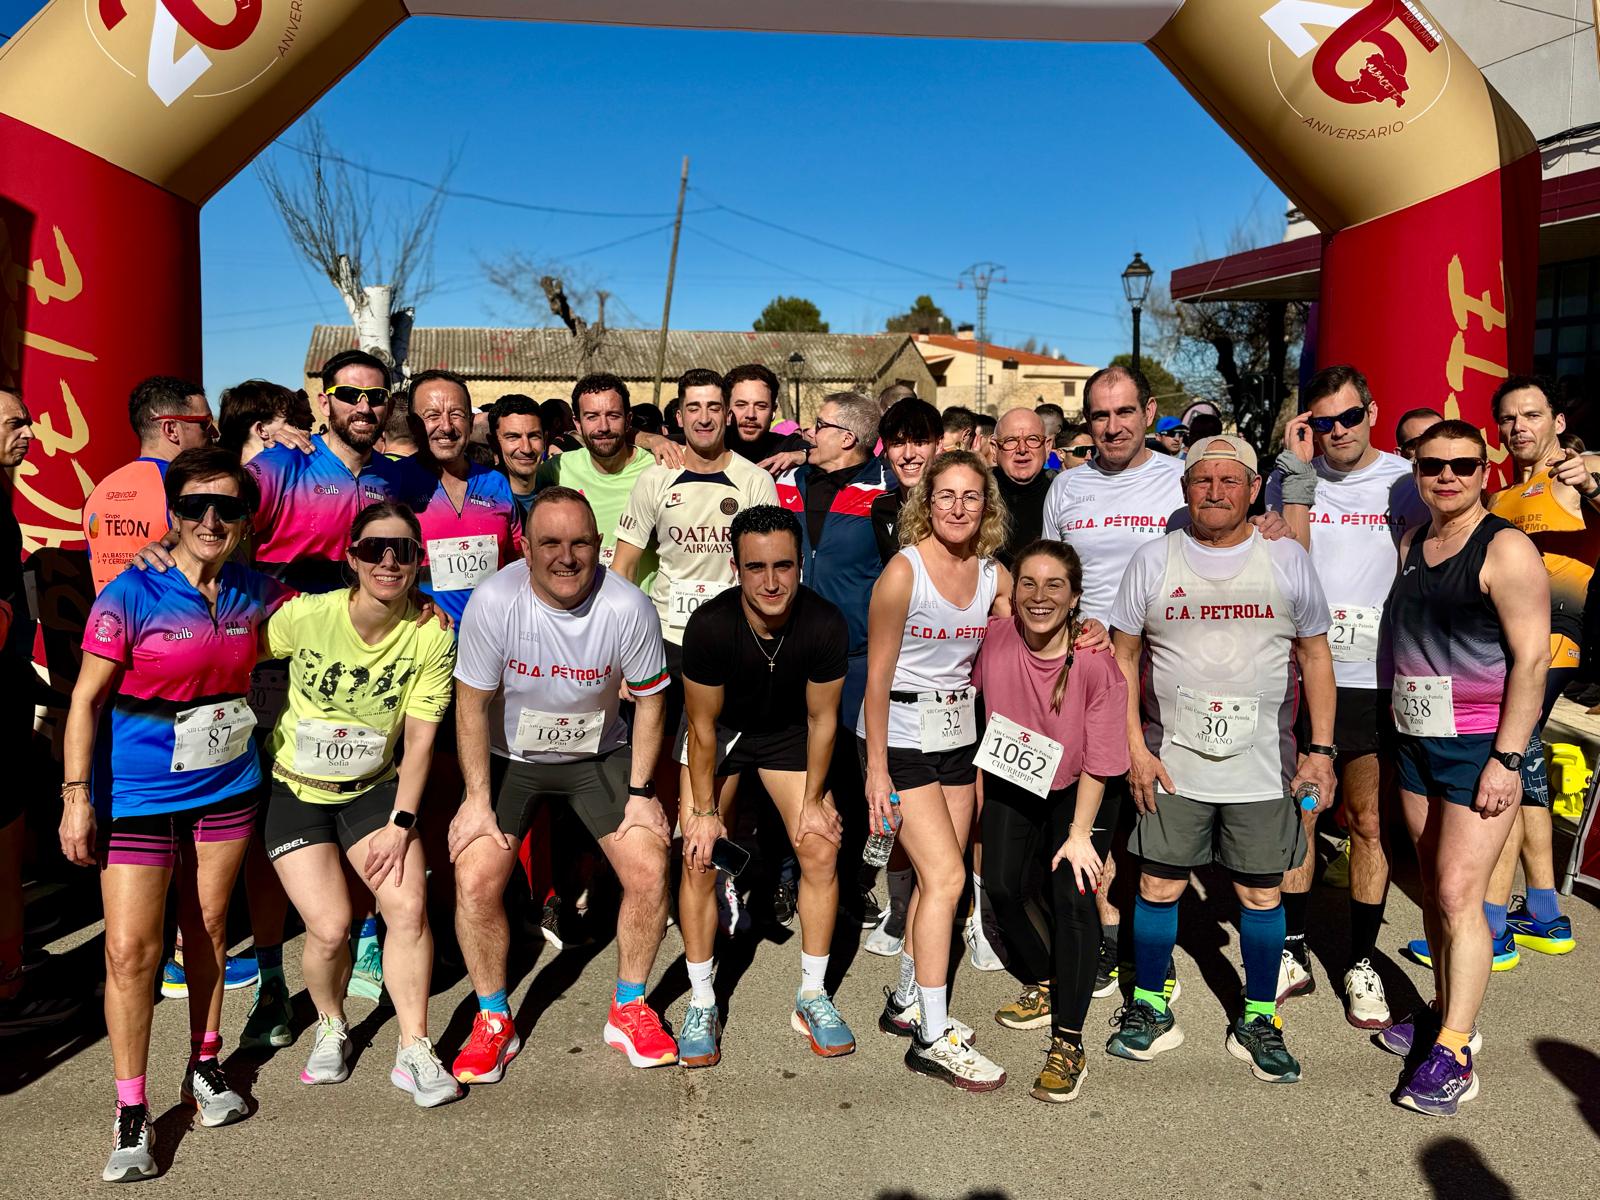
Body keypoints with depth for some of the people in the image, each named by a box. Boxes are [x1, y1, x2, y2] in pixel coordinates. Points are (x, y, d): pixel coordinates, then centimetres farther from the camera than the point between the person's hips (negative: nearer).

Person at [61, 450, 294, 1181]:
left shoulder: (252, 593, -1)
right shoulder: (132, 595, -12)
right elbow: (86, 700, -9)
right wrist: (77, 798, -12)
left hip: (226, 787, 4)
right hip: (138, 795, -3)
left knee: (209, 928, 14)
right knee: (130, 948, -4)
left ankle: (206, 1066, 33)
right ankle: (131, 1114, 12)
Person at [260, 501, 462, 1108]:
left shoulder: (432, 635, -14)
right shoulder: (307, 615, -19)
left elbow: (419, 739, -9)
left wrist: (401, 822, -13)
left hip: (374, 789, 1)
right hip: (296, 790, -1)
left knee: (409, 907, -15)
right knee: (330, 927, -12)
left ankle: (414, 1050, 4)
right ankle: (330, 1026, 21)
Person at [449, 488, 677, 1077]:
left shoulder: (629, 607, -22)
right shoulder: (494, 601, -23)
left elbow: (649, 698, -7)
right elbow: (473, 703, -12)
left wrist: (640, 792, -9)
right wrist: (477, 799, -13)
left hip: (599, 754, 1)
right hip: (509, 757, 0)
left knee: (649, 871, -11)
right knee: (475, 879, -15)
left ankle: (629, 1008, 14)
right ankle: (493, 1022, 10)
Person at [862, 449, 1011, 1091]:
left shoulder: (994, 575, 2)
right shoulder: (903, 571, -15)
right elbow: (878, 676, -13)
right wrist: (876, 769, -14)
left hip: (959, 734, 6)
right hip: (900, 736, -6)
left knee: (937, 877, 12)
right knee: (945, 876, -10)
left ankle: (906, 1000, 31)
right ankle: (933, 1037, 2)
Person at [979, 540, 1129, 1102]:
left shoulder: (1097, 663, -26)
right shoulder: (995, 637, -19)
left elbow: (1099, 760, -20)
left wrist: (1080, 834, -19)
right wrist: (979, 784, 3)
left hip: (1077, 791, -3)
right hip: (1012, 784, 4)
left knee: (1072, 896, -16)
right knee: (1002, 888, -1)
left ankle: (1069, 1042, -3)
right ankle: (1045, 986, 29)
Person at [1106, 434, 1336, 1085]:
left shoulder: (1287, 558, 2)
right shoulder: (1154, 559, 1)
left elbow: (1315, 657, 6)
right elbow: (1124, 658, 4)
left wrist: (1321, 750, -1)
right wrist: (1136, 747, -3)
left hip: (1262, 764, 0)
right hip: (1171, 761, 0)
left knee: (1262, 893, 7)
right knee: (1159, 885, 5)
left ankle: (1257, 1023, 23)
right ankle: (1150, 1010, 23)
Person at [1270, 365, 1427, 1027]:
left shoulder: (1406, 480, 2)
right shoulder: (1290, 478, 3)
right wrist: (1299, 472, -14)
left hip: (1373, 678, -1)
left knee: (1369, 820, 5)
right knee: (1296, 815, 9)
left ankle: (1362, 961, 20)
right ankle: (1294, 952, 23)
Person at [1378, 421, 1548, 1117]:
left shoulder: (1505, 549, -11)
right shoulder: (1410, 546, 10)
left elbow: (1531, 658, -14)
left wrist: (1507, 759, -16)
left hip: (1482, 744, -6)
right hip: (1415, 740, 7)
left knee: (1459, 895, -7)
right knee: (1434, 890, 12)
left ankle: (1452, 1054, 0)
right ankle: (1448, 1014, 25)